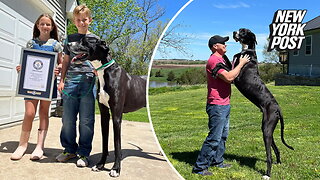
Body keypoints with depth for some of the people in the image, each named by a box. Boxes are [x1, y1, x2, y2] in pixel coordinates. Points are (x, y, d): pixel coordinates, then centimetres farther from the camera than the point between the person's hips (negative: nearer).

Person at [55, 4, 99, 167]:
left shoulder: (94, 39, 11)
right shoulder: (70, 39, 18)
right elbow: (66, 61, 19)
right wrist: (61, 80, 11)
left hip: (88, 80, -2)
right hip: (71, 80, 3)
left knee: (86, 120, -1)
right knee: (68, 118, 4)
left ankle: (84, 152, 9)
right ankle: (69, 149, 19)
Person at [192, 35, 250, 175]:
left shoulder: (222, 59, 18)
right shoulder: (214, 60, -16)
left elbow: (229, 77, 27)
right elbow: (229, 77, -25)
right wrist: (241, 64, -13)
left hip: (225, 105, 11)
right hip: (217, 106, -11)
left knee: (223, 135, 18)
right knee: (214, 138, -8)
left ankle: (217, 161, 31)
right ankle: (199, 167, 0)